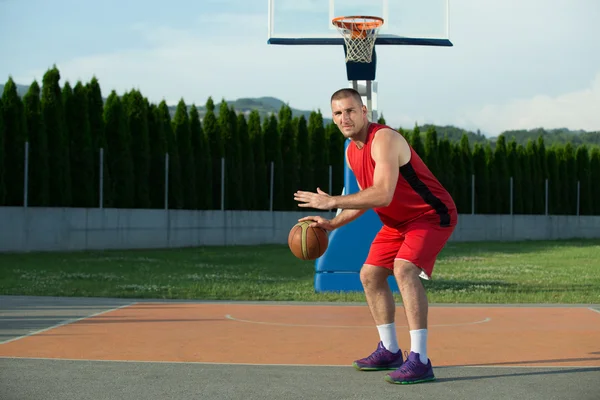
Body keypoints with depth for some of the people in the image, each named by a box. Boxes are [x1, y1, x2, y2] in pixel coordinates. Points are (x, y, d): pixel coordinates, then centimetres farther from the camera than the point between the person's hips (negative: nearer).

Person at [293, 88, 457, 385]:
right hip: (398, 221, 10)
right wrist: (333, 223, 5)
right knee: (370, 275, 10)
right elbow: (367, 196, 16)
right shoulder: (352, 152, 4)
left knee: (404, 269, -29)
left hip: (432, 214, -10)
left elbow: (383, 195, -37)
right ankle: (389, 351, 23)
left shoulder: (384, 140, -26)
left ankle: (419, 360, -29)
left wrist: (332, 202, -33)